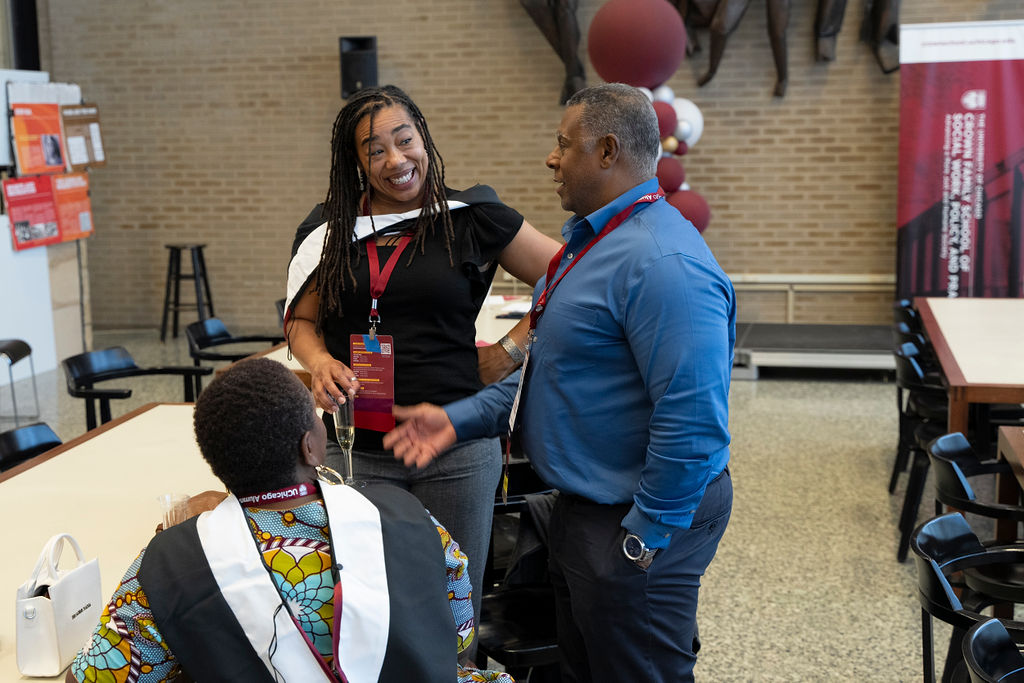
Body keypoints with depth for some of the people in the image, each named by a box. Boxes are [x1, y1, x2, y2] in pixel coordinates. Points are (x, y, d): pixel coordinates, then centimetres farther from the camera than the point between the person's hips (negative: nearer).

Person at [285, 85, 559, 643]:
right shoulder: (328, 230, 8)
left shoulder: (472, 220, 0)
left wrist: (511, 351, -2)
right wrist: (319, 362, -8)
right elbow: (301, 321, 13)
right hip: (356, 446, 2)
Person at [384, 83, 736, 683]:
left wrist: (645, 539, -22)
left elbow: (694, 423, -30)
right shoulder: (592, 240, 10)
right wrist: (459, 420, 9)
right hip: (582, 509, 10)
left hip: (636, 521, -10)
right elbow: (554, 371, 17)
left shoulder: (663, 264, -26)